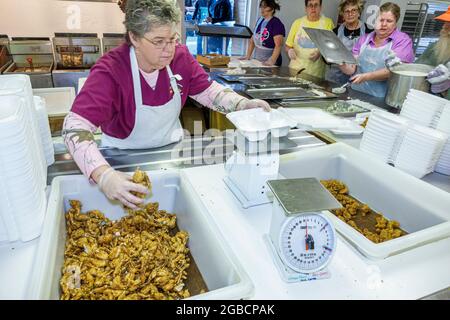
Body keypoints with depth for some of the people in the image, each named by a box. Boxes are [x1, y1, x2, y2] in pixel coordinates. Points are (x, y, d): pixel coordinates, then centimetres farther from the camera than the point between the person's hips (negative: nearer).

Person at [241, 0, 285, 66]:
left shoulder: (277, 24, -11)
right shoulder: (259, 20, 10)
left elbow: (278, 45, -20)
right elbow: (252, 39, 13)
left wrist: (272, 61, -31)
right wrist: (248, 56, 6)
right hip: (257, 60, 6)